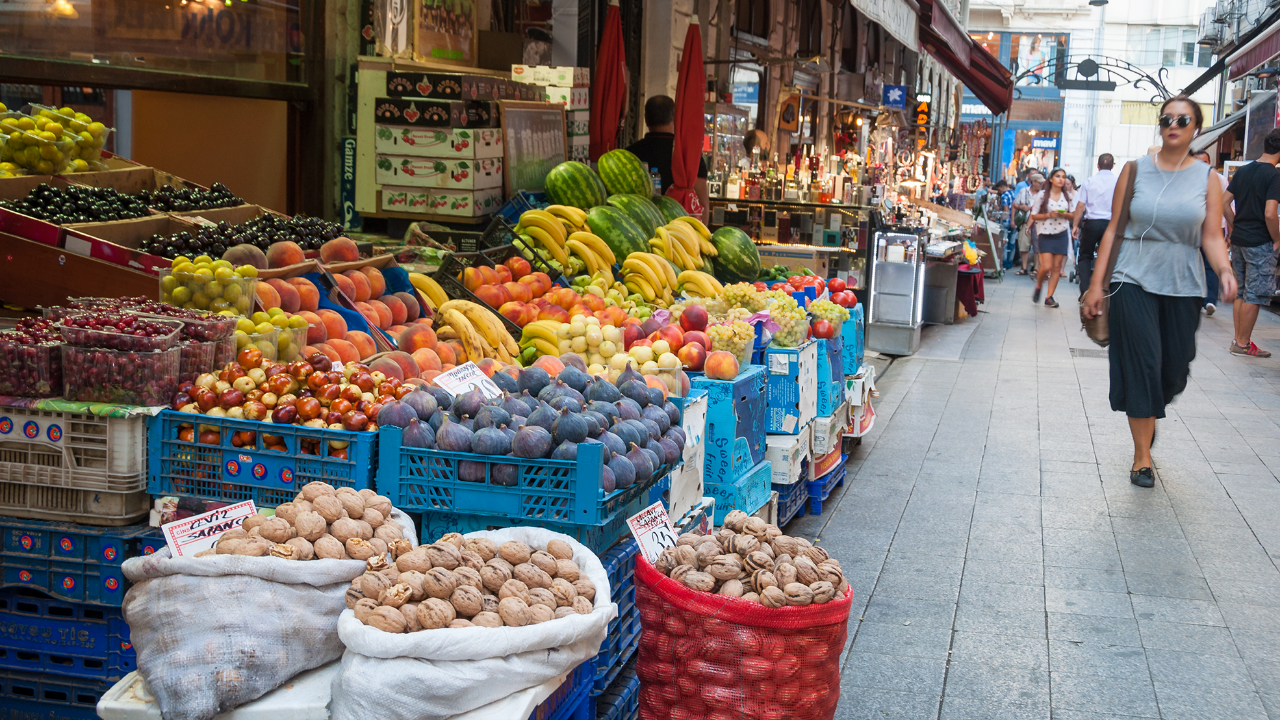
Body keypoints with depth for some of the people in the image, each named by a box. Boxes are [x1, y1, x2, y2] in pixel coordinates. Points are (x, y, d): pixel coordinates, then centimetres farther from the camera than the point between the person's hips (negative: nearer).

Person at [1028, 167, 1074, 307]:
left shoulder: (1067, 196, 7)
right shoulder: (1042, 195, -3)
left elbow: (1072, 214, 14)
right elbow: (1034, 215, -3)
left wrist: (1065, 215, -7)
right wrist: (1049, 215, -16)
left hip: (1061, 234, 3)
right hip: (1046, 234, -3)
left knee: (1057, 267, 1)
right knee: (1046, 267, -12)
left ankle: (1049, 297, 8)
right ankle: (1038, 286, 18)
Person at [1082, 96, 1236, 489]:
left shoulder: (1206, 178, 3)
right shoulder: (1136, 170, 1)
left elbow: (1212, 237, 0)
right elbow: (1114, 229, 2)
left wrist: (1225, 271, -21)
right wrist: (1097, 282, -2)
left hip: (1183, 285, 2)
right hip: (1134, 280, -2)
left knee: (1175, 369, 6)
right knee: (1141, 363, -7)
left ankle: (1147, 415, 40)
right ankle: (1142, 456, 2)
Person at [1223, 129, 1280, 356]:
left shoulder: (1243, 171, 7)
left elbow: (1223, 203, 9)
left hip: (1238, 240, 7)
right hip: (1260, 243, -7)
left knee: (1241, 292, 15)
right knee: (1254, 295, 0)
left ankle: (1238, 338, 20)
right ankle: (1243, 343, 4)